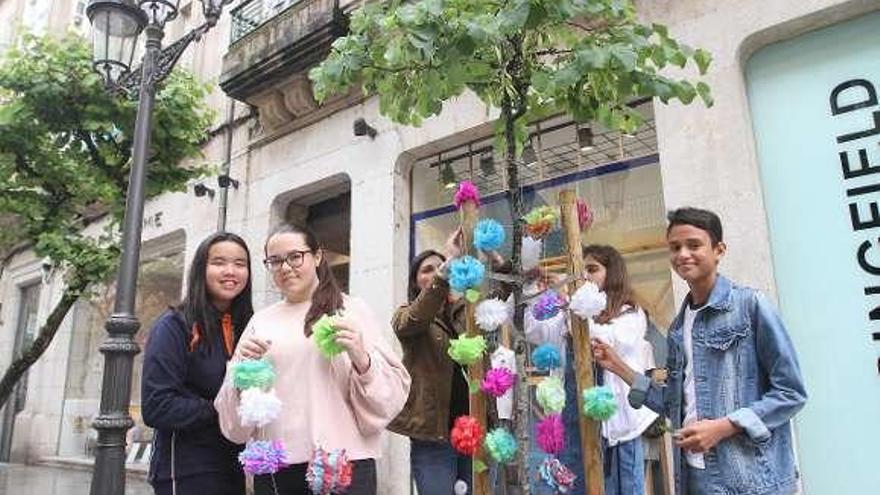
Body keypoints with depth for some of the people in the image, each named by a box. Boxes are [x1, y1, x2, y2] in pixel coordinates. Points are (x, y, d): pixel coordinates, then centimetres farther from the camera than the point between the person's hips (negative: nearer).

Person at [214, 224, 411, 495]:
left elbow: (392, 390, -4)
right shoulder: (261, 321, 10)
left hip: (342, 461, -3)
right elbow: (233, 409, 11)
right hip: (273, 466, 3)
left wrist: (362, 360, -22)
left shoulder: (352, 310, 0)